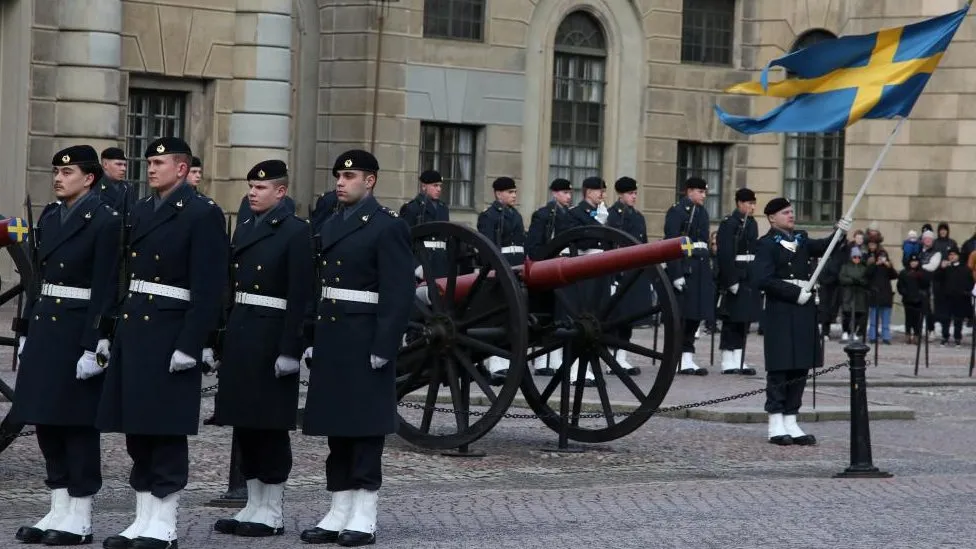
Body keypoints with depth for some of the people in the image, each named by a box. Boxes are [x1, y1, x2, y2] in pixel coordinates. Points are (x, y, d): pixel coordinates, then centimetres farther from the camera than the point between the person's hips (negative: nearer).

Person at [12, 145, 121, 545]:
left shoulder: (105, 221, -10)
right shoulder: (49, 217, 13)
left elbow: (105, 288, -14)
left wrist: (93, 346, -18)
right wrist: (27, 330, 14)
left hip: (79, 330, -8)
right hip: (44, 328, 8)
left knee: (77, 421, -2)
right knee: (46, 420, 9)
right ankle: (59, 510, 17)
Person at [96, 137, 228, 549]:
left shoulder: (203, 215, -8)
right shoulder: (140, 212, 16)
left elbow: (208, 287, -13)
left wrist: (190, 345, -18)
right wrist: (119, 330, 12)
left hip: (170, 334, -8)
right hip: (133, 329, 8)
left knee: (166, 432, -3)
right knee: (136, 431, 9)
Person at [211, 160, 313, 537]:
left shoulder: (295, 232, -8)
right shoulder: (243, 230, 16)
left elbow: (300, 296, -13)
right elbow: (232, 286, 15)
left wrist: (289, 350, -18)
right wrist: (224, 340, 10)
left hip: (271, 338, -8)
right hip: (239, 336, 8)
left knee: (271, 426, -1)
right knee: (245, 424, 10)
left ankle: (271, 513, 6)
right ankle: (253, 506, 18)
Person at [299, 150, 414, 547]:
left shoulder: (388, 226, -8)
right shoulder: (331, 225, 16)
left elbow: (399, 293, -13)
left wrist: (383, 348, -18)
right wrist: (313, 340, 12)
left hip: (365, 345, -7)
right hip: (331, 342, 7)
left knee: (365, 427, -3)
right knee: (337, 428, 10)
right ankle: (339, 513, 15)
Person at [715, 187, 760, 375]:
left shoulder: (752, 223, 15)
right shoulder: (729, 223, -11)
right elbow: (725, 254, -17)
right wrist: (731, 280, -21)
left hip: (750, 278, 8)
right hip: (735, 277, -8)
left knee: (744, 319, 9)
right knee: (731, 319, -3)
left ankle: (738, 361, 14)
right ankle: (728, 362, 2)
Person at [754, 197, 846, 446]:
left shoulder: (801, 239, 18)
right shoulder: (767, 244, -4)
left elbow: (822, 247, 3)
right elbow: (763, 280, -13)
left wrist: (839, 233, -15)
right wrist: (795, 293, -15)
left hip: (804, 311, 7)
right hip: (781, 313, -7)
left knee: (800, 369, 8)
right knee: (779, 369, -4)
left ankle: (791, 423, 13)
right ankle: (776, 427, 0)